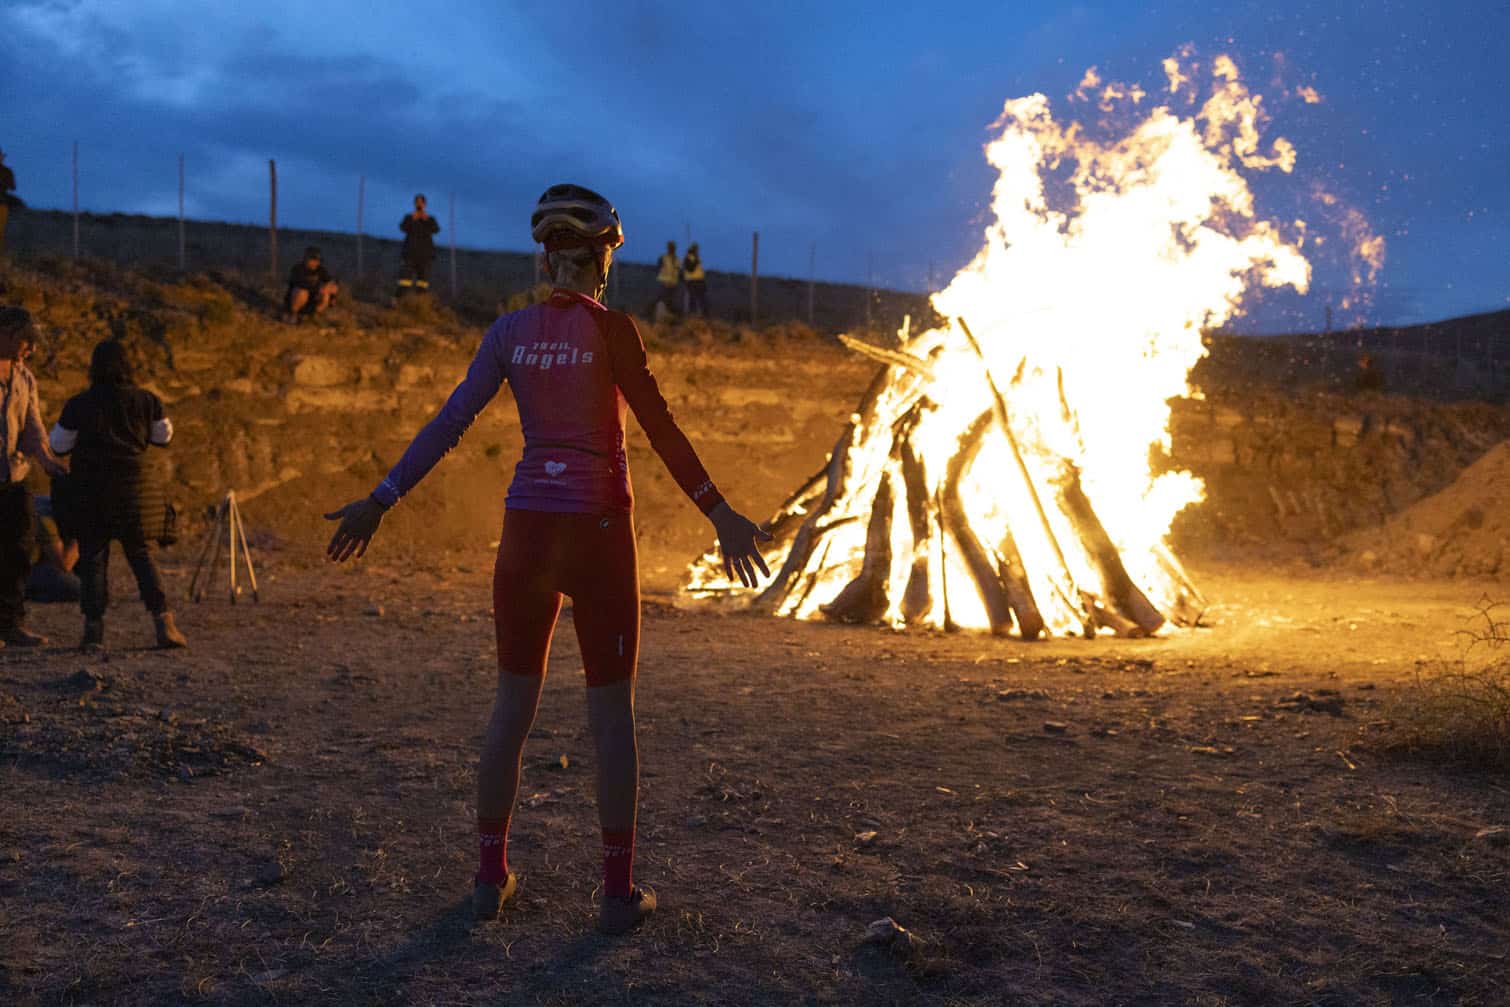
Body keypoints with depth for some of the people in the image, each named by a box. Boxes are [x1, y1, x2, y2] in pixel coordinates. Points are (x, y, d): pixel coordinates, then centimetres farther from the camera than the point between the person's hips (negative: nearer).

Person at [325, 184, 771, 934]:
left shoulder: (510, 331, 5)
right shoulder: (610, 328, -7)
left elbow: (448, 425, 1)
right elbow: (662, 433, -9)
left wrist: (381, 500, 5)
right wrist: (719, 514, -3)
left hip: (526, 532, 4)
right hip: (597, 532, -4)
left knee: (512, 707, 14)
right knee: (611, 712, 4)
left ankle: (491, 876, 18)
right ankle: (619, 891, 8)